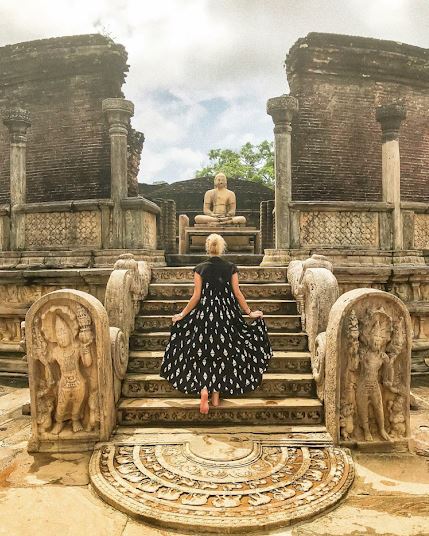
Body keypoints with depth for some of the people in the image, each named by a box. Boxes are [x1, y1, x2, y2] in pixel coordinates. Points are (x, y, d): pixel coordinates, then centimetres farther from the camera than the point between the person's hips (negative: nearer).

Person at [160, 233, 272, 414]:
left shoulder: (200, 269, -5)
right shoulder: (231, 268, -3)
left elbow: (196, 296, -6)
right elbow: (237, 294, -2)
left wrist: (182, 314, 4)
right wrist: (250, 312, 10)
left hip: (204, 314, -1)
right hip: (226, 315, 1)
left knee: (202, 354, 8)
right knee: (222, 354, 11)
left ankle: (203, 388, -12)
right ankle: (216, 395, 15)